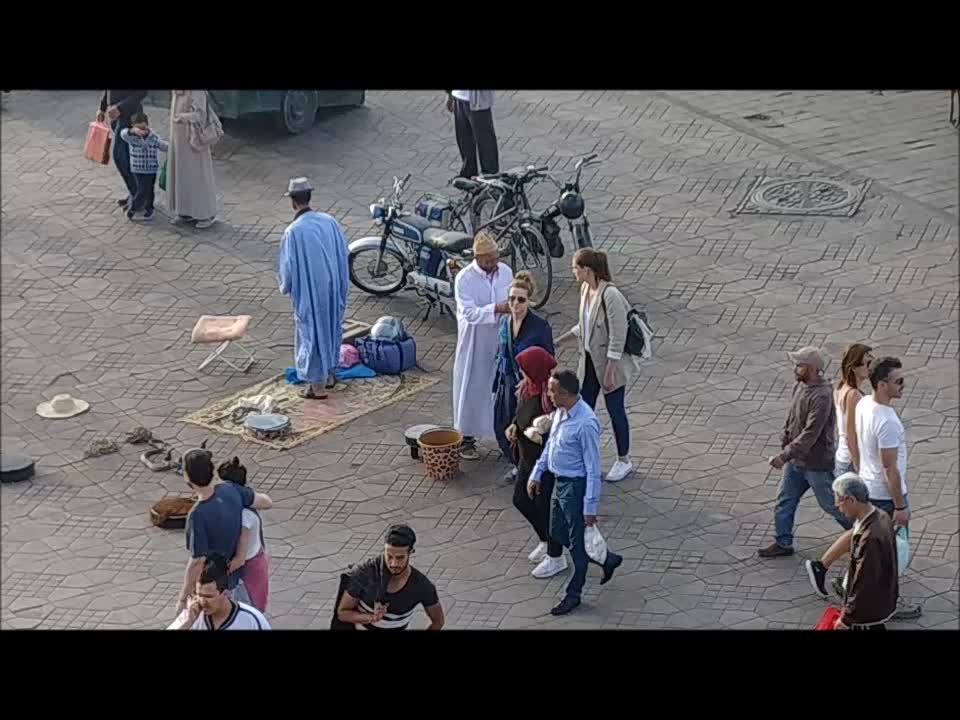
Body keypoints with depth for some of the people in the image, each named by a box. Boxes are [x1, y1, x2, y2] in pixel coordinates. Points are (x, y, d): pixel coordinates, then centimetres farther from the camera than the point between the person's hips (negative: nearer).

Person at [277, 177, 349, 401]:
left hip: (308, 291, -5)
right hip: (332, 288, 5)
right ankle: (329, 374, 37)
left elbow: (287, 265, -15)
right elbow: (342, 255, 3)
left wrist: (285, 287, 5)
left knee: (311, 333, 8)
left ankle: (318, 385, 17)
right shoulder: (329, 222, -6)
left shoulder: (293, 231, -23)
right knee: (330, 328, 22)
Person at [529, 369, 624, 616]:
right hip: (560, 483, 9)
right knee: (557, 533, 22)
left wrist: (590, 507, -20)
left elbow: (593, 469, -24)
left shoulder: (586, 424, -30)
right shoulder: (561, 411, -3)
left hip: (576, 487, -9)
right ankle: (607, 560, 38)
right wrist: (536, 474, 16)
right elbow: (550, 445, 14)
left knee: (577, 542, 9)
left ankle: (573, 595, 26)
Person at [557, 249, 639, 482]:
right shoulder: (585, 289, 0)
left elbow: (618, 336, -24)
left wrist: (610, 371, -22)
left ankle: (624, 461, 25)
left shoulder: (610, 295, -26)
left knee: (615, 410, 7)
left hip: (610, 362, -8)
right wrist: (557, 341, 16)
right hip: (589, 360, 8)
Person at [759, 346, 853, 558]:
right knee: (784, 501, 11)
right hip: (796, 460, 8)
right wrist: (784, 442, 8)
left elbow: (810, 434, -32)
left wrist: (785, 456, -34)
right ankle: (783, 543, 24)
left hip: (817, 463, -8)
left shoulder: (822, 396, -28)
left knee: (831, 504, 9)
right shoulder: (800, 386, 1)